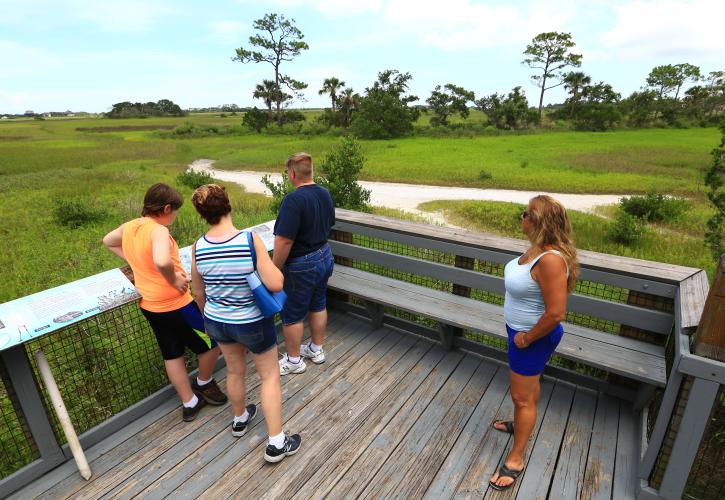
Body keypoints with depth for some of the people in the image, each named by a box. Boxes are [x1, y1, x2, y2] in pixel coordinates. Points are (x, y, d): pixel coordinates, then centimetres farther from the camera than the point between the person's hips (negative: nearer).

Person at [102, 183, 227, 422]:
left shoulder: (129, 226, 3)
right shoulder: (158, 230, -24)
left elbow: (107, 240, 25)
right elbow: (162, 261, -44)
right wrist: (174, 280, -25)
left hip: (149, 306, 9)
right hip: (175, 305, -9)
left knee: (172, 355, 18)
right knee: (213, 341, 13)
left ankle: (190, 403, 32)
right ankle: (204, 384, 34)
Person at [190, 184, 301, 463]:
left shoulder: (198, 247, -11)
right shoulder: (250, 240, -26)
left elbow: (198, 293, 2)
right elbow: (275, 284, -26)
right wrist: (272, 265, -5)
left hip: (217, 322, 5)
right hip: (253, 323, -4)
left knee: (234, 371, 27)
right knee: (270, 377, 14)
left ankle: (239, 420, 51)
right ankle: (276, 444, 22)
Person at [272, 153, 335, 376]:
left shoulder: (294, 199, -26)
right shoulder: (325, 193, 0)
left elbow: (284, 241, -28)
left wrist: (274, 270, -16)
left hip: (302, 265, -8)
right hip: (325, 256, 8)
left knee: (292, 315, 10)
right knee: (318, 305, 22)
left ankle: (294, 360, 27)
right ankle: (317, 349, 39)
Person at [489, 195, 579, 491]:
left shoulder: (550, 259, -33)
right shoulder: (537, 247, -4)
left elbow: (556, 313, -33)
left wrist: (526, 338, -19)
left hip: (533, 337, -9)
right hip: (522, 330, 9)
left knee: (521, 397, 7)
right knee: (529, 383, 29)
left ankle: (515, 460, 27)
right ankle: (522, 423, 54)